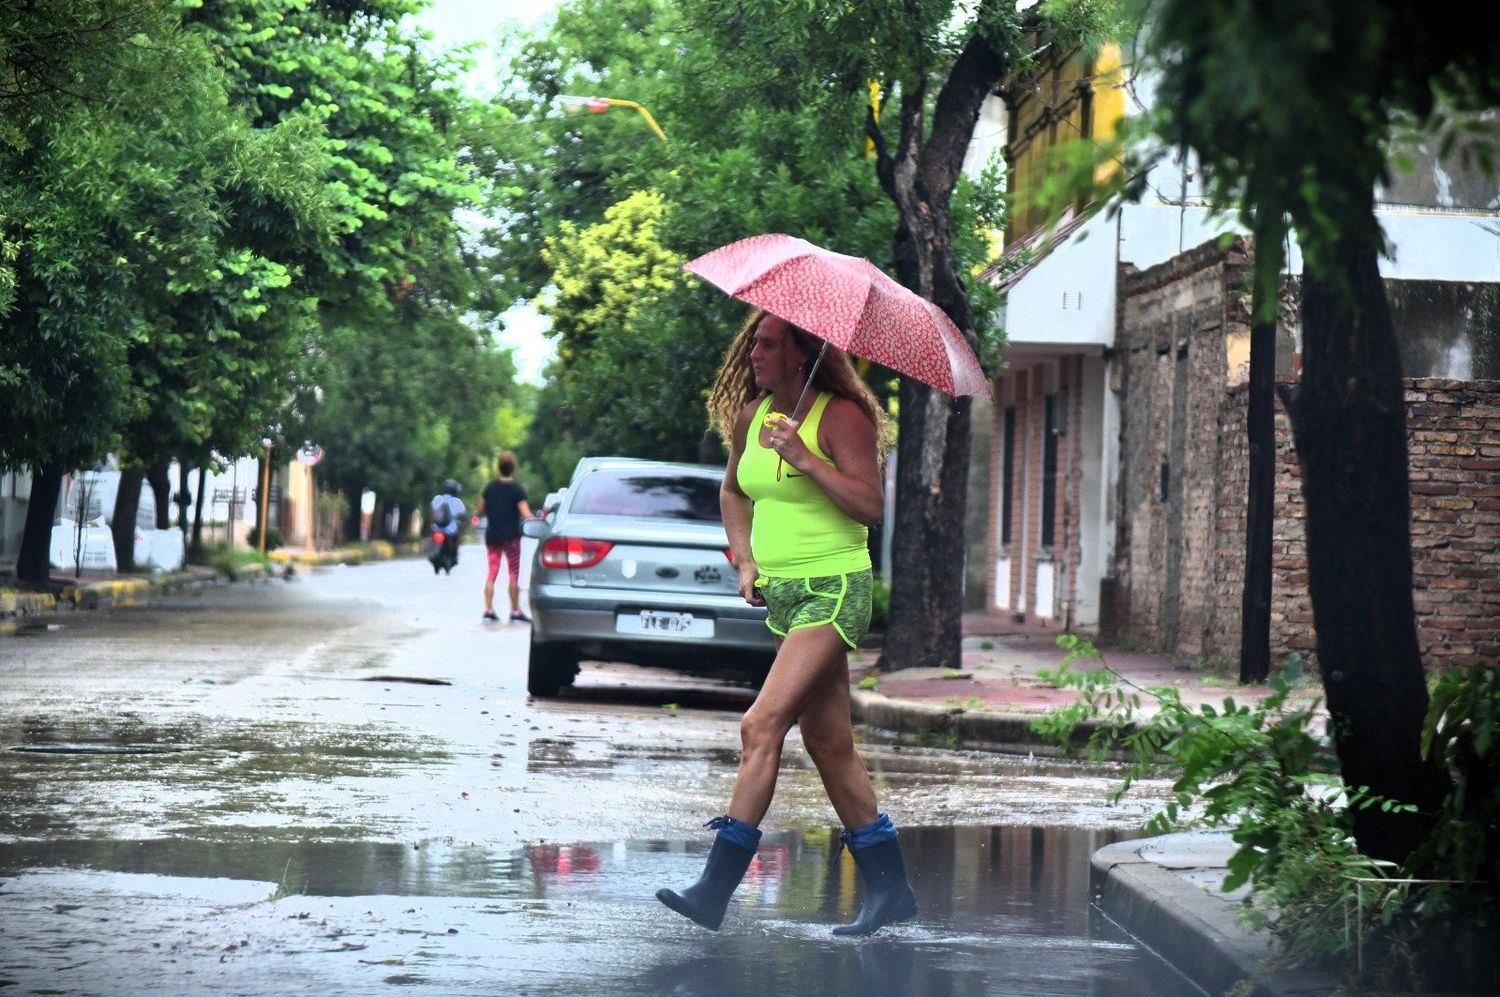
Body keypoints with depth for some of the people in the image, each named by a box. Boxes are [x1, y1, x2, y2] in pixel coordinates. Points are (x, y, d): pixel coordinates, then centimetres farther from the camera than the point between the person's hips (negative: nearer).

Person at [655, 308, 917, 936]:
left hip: (834, 590, -8)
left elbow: (870, 505, -17)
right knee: (828, 743, 9)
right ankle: (890, 889, 16)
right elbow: (732, 490, 27)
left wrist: (805, 457, -22)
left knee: (762, 726, -17)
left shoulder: (841, 416, -9)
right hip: (780, 594, 8)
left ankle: (717, 887, -19)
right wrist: (745, 561, 15)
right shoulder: (751, 415, 11)